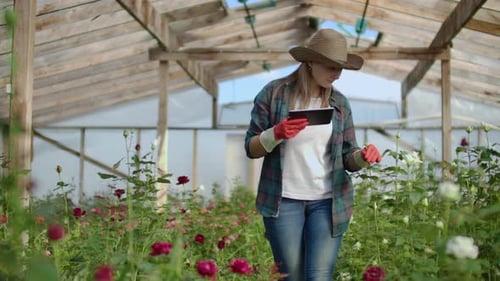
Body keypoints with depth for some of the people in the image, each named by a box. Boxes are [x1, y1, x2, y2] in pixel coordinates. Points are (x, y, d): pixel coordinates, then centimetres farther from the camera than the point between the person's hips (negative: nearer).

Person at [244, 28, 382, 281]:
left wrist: (363, 156, -15)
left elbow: (347, 158, 8)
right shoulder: (274, 93, -2)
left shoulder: (339, 103, 6)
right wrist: (276, 133, -20)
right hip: (283, 200, -1)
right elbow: (251, 148, 0)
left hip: (328, 202, 2)